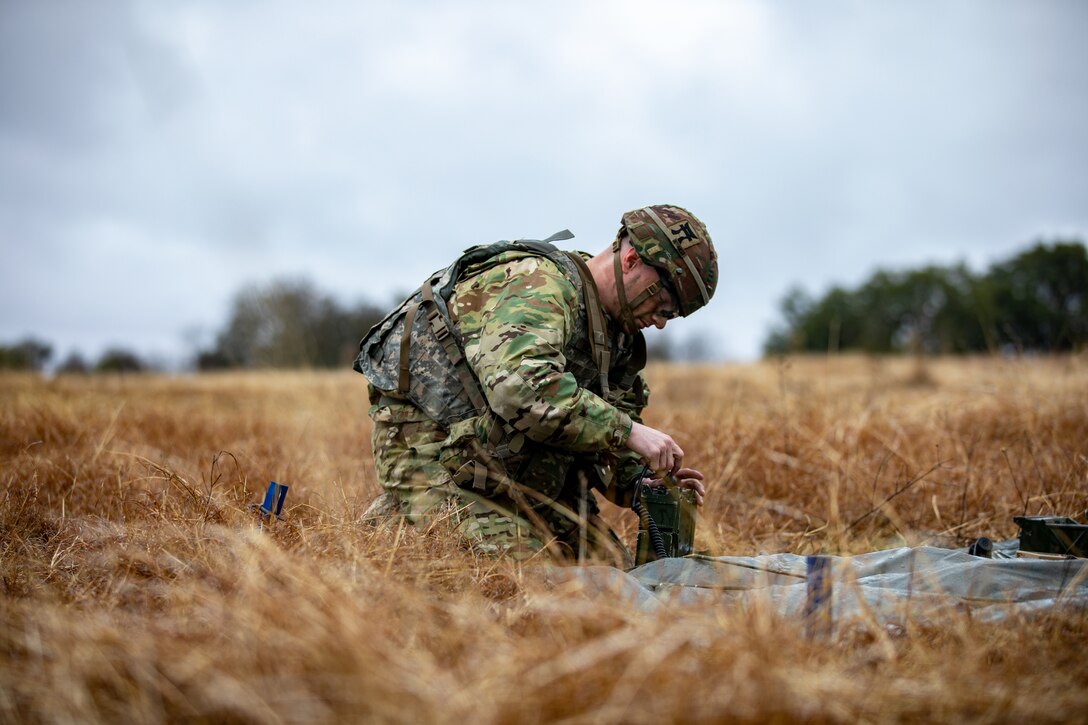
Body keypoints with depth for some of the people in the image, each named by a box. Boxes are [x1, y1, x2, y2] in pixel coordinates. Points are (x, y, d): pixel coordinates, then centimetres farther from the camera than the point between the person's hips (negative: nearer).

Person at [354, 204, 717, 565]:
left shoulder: (616, 329, 9)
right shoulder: (536, 285, -22)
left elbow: (595, 431, 14)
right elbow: (523, 387, -40)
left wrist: (641, 480, -6)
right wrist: (628, 431, -35)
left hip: (511, 462, 10)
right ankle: (395, 521, 2)